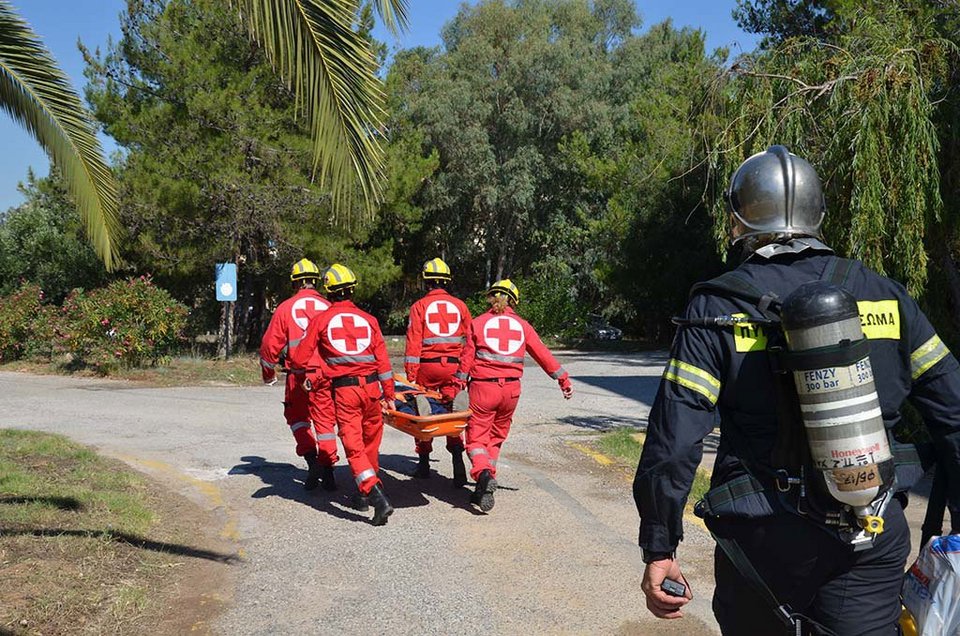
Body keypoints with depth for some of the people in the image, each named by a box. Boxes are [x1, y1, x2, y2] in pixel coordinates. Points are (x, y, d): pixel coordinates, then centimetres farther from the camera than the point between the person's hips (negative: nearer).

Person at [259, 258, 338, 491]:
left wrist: (268, 372, 17)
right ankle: (328, 471, 12)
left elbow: (270, 343, 3)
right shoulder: (328, 307, 4)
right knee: (324, 419, 10)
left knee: (297, 416, 18)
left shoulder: (286, 307, 1)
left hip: (299, 374, -1)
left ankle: (312, 459, 2)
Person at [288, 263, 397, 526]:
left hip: (344, 389, -3)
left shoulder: (321, 320, 3)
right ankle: (365, 493, 32)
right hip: (371, 386, 3)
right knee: (371, 440, 19)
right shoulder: (368, 319, 9)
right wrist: (389, 394, 12)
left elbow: (300, 358, 6)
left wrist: (291, 354, 30)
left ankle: (378, 498, -16)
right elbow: (382, 359, 7)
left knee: (354, 447, -2)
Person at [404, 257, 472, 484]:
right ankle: (457, 452, -15)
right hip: (453, 365, 1)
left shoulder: (420, 306, 0)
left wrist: (410, 375, -2)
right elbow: (470, 339, 8)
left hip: (427, 365, -1)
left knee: (423, 413, 11)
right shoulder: (459, 305, 7)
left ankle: (424, 463, 19)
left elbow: (413, 342, -5)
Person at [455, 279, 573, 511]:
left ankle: (483, 473, -24)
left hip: (483, 387, -3)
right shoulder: (522, 325, 9)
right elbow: (543, 354, 10)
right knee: (496, 437, 16)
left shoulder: (477, 323, 3)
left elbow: (467, 358, 0)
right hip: (511, 389, 3)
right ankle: (484, 490, 16)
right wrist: (564, 379, 17)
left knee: (476, 437, 4)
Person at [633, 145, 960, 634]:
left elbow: (674, 440, -13)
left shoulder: (718, 308, -8)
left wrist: (658, 549, -5)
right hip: (873, 544, 2)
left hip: (763, 539, -1)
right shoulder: (884, 296, 1)